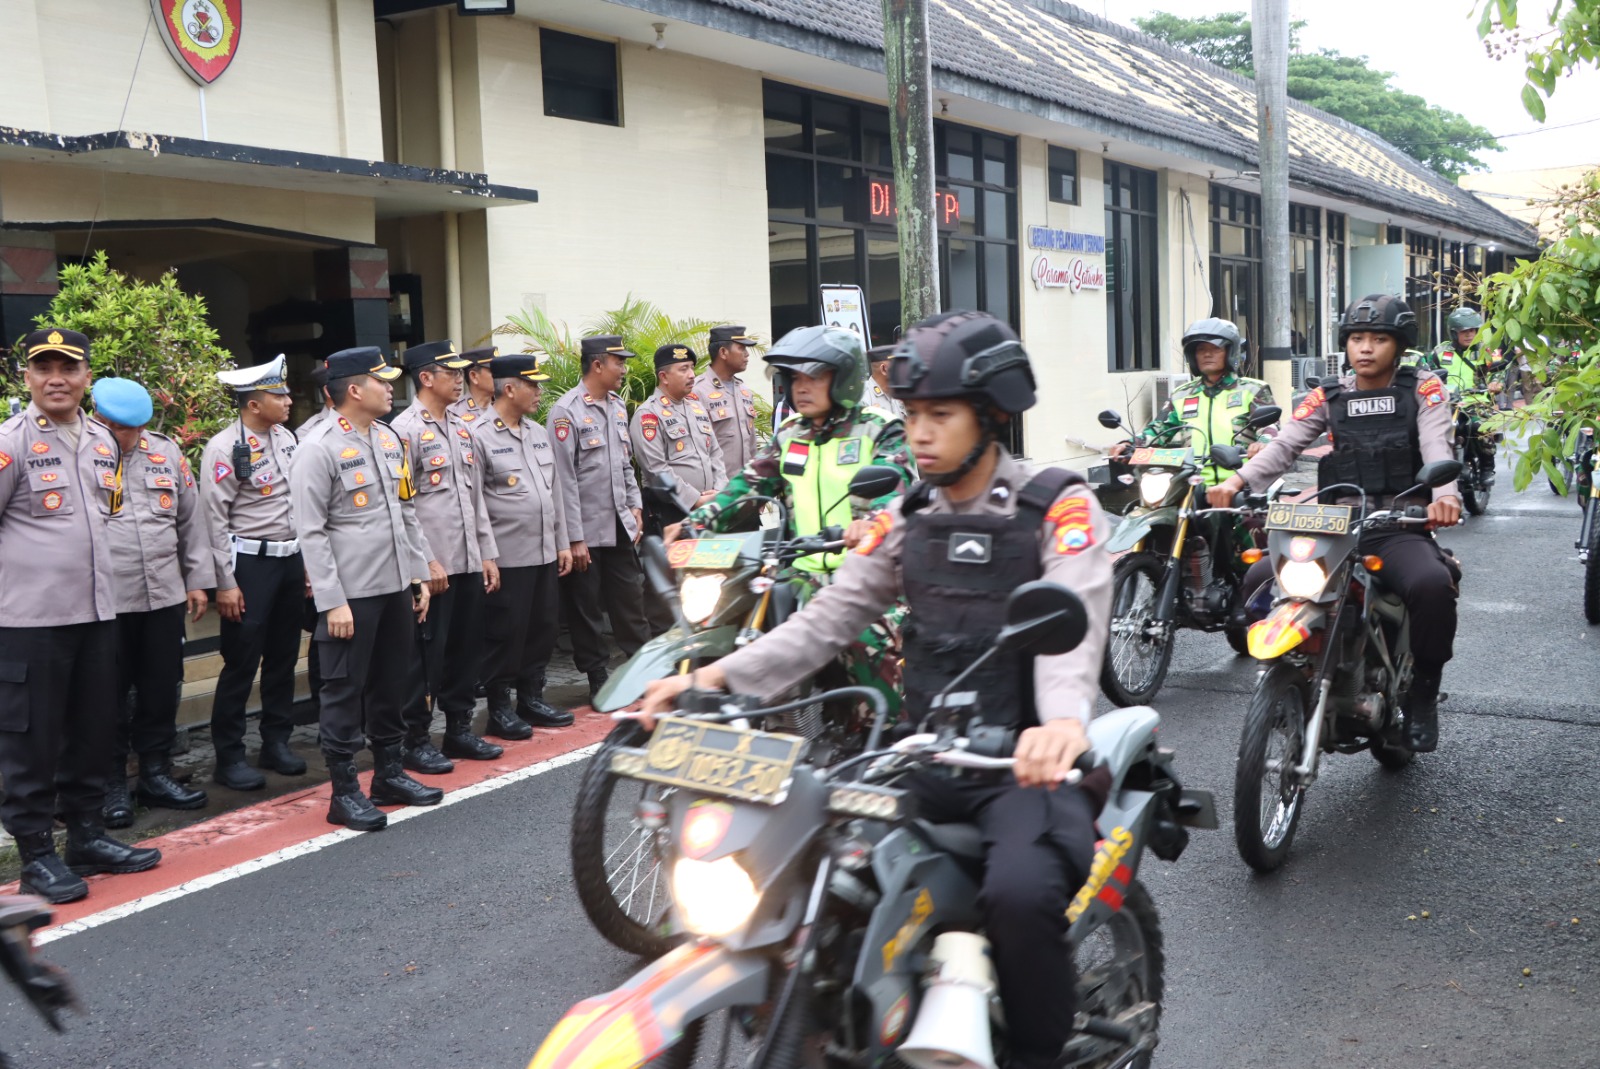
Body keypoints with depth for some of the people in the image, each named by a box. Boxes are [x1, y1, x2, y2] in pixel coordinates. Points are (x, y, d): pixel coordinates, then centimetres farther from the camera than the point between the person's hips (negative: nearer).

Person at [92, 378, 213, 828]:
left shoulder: (167, 452, 9)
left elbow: (191, 519, 15)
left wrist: (198, 579, 13)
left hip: (165, 596, 4)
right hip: (104, 601, -4)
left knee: (162, 690, 12)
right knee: (109, 698, 4)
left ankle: (156, 774, 26)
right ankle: (111, 786, 16)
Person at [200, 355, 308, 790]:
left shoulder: (286, 438, 9)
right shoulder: (224, 448, -12)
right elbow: (215, 520, -13)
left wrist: (307, 559, 14)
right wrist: (225, 584, -14)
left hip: (290, 559, 7)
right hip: (250, 563, -7)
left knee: (284, 657, 13)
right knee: (241, 663, -1)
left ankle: (276, 742, 25)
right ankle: (229, 758, 9)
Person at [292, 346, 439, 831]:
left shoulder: (390, 438, 11)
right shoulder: (320, 447, -12)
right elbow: (311, 531, -14)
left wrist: (419, 574, 13)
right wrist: (332, 602, -17)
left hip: (396, 589, 7)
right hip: (351, 594, -7)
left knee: (391, 685, 16)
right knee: (345, 692, 2)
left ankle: (389, 774, 29)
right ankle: (344, 792, 10)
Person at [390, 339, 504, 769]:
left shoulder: (460, 428, 15)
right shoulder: (405, 429, -9)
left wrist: (488, 553, 14)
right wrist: (426, 561, -16)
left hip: (469, 562, 8)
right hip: (432, 567, -8)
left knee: (466, 648, 13)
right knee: (427, 654, -1)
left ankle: (459, 729, 24)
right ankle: (414, 741, 9)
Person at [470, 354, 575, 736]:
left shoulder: (539, 433, 14)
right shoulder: (479, 436, -10)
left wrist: (563, 543, 14)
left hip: (545, 554, 7)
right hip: (507, 557, -7)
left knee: (542, 629, 13)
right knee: (506, 633, 1)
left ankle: (532, 698, 26)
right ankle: (499, 707, 12)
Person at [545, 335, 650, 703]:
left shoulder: (617, 406, 11)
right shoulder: (565, 412, -13)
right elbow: (564, 479, -15)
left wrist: (635, 507, 11)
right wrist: (574, 539, -16)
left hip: (620, 526, 7)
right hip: (587, 531, -7)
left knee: (631, 601, 10)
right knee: (586, 609, 5)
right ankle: (599, 680, 15)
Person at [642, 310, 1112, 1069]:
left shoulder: (1059, 508, -6)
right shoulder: (905, 518, 11)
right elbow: (829, 617, 5)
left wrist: (1064, 720, -45)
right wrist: (712, 678, -8)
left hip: (1025, 758, -5)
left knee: (1021, 892, -33)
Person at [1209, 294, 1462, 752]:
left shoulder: (1422, 389, 6)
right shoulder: (1328, 398, 13)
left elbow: (1436, 447, -11)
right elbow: (1284, 446, 1)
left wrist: (1446, 494, -33)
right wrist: (1236, 481, -18)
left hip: (1399, 528, -3)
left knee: (1433, 585, -34)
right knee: (1259, 581, -16)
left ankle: (1423, 692, -9)